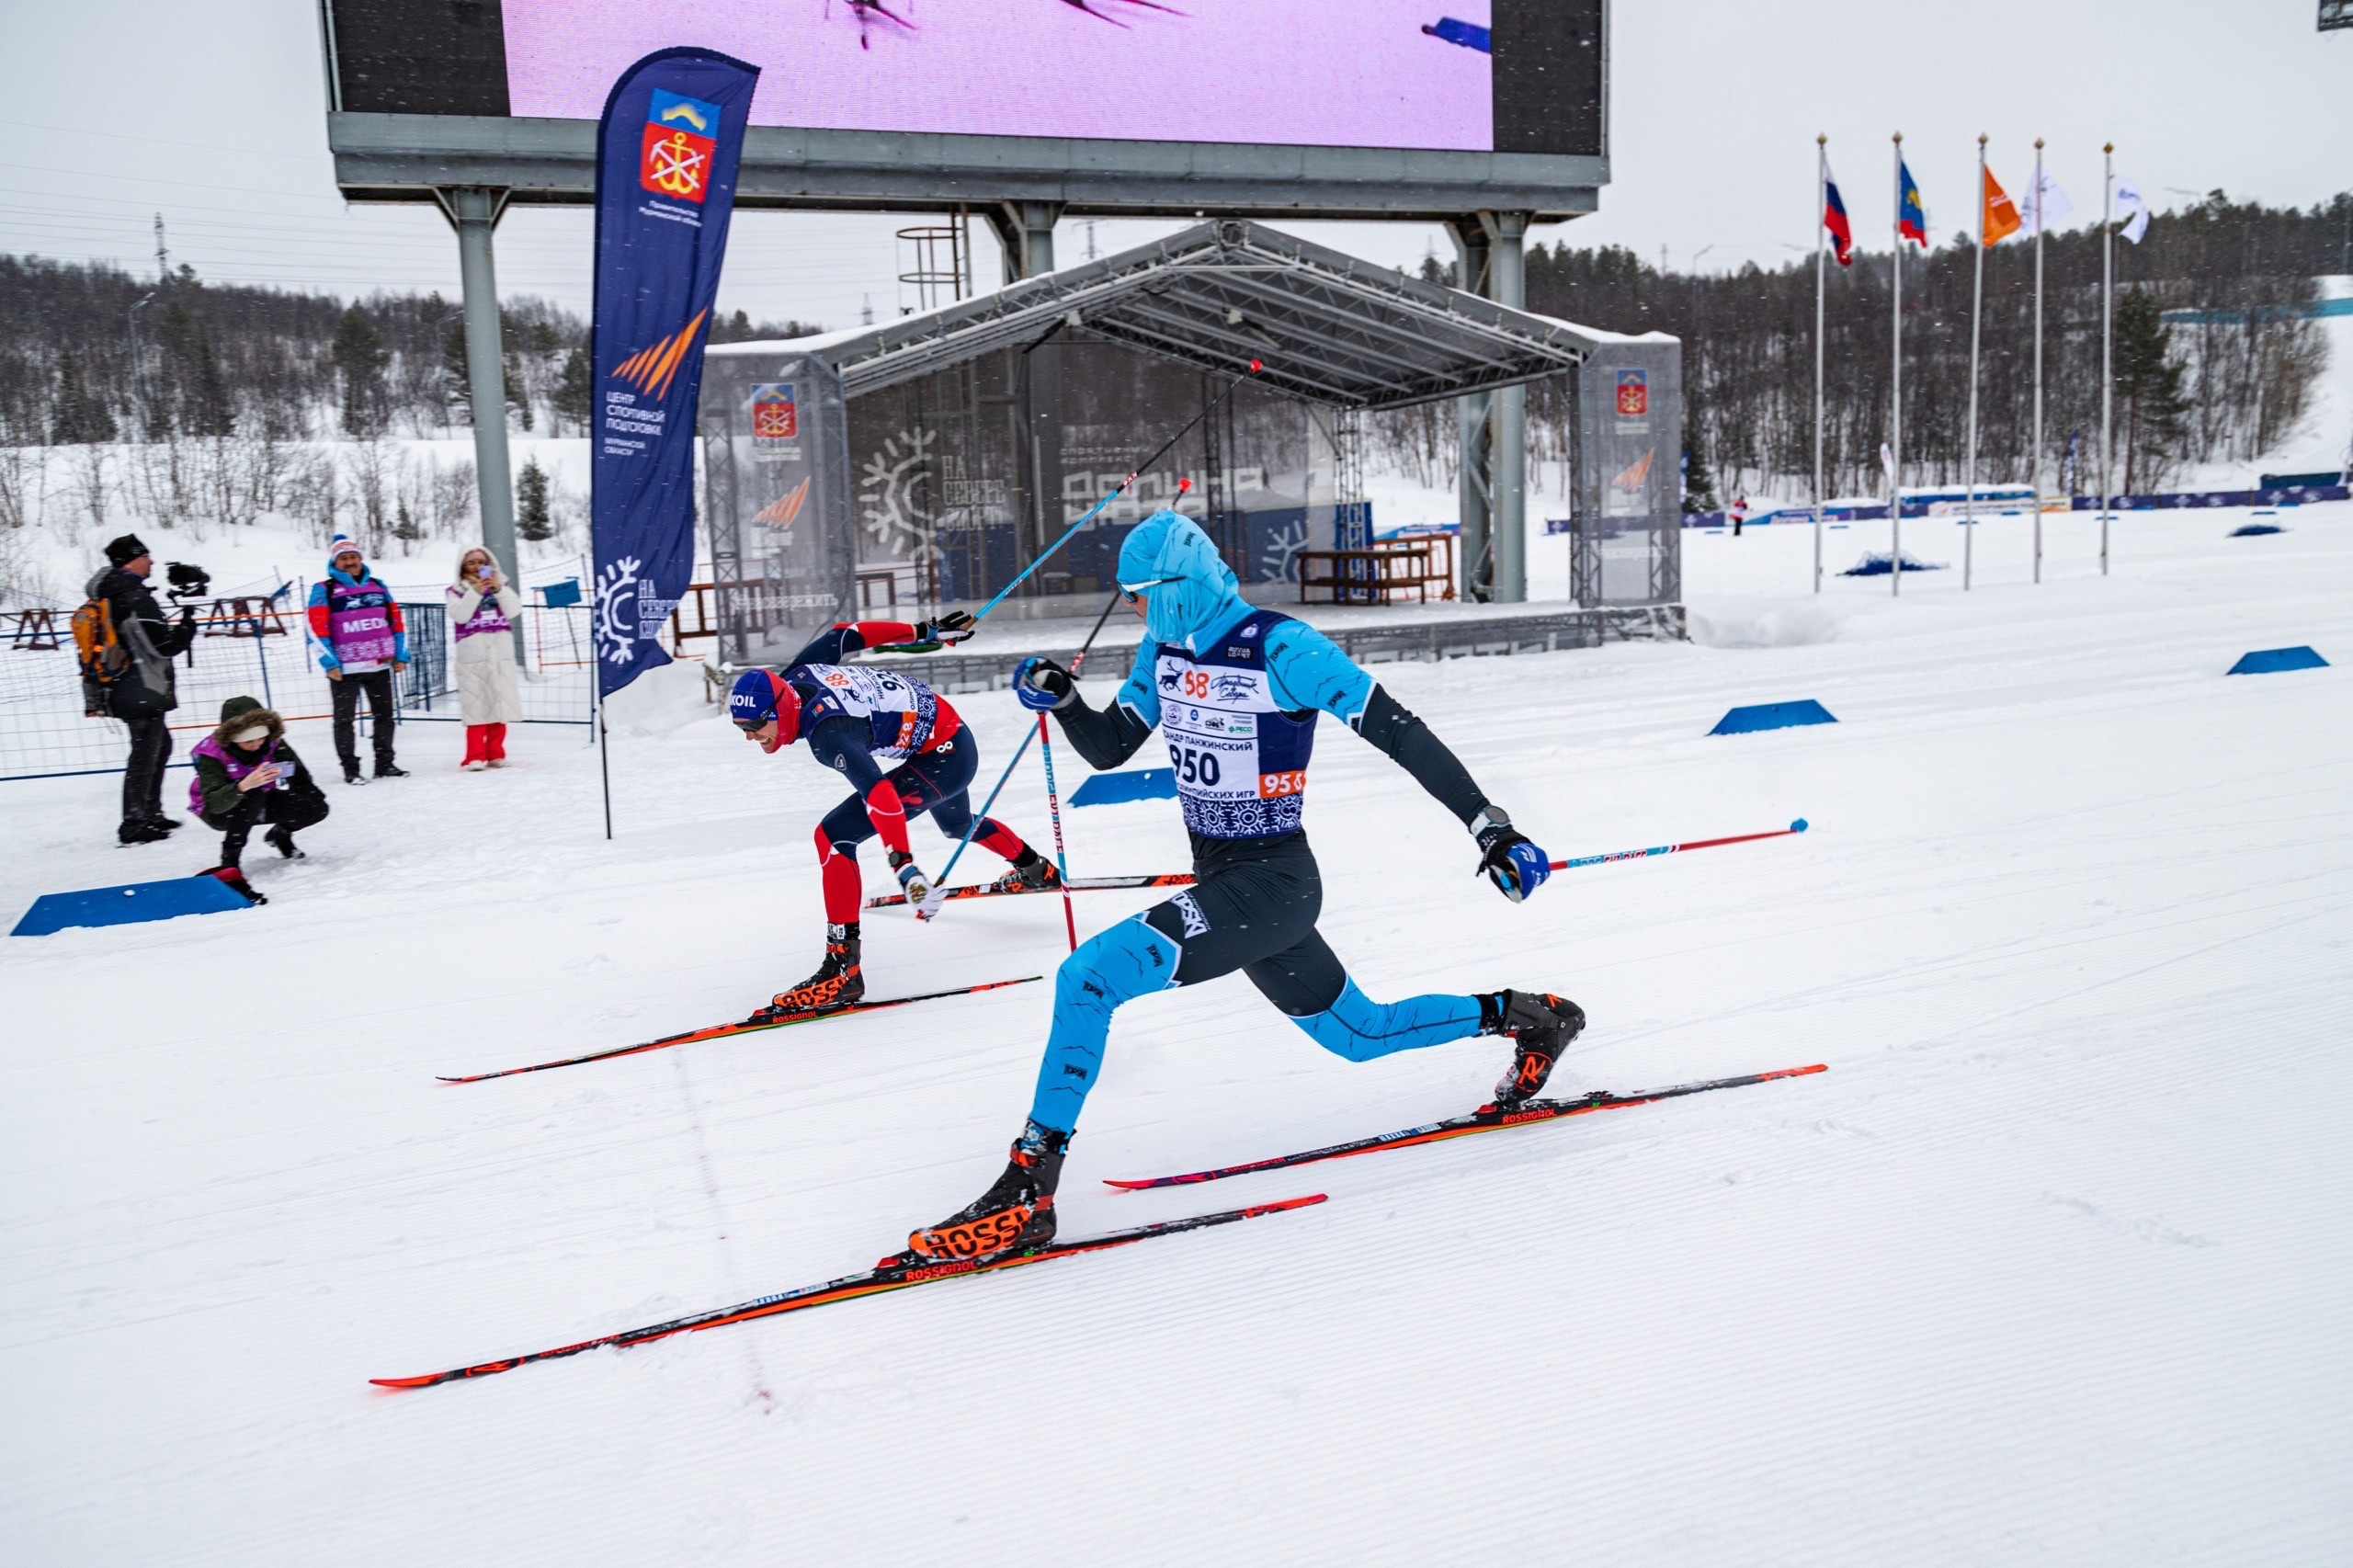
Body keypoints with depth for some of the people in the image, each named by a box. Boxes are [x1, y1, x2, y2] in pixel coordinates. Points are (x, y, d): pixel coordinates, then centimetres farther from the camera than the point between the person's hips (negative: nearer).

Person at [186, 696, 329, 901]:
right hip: (218, 811, -5)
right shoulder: (211, 754, -30)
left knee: (317, 808, -13)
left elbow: (298, 775, -16)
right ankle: (229, 865, -34)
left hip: (260, 805, 5)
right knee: (253, 796, -38)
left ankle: (281, 834, 20)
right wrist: (244, 786, -60)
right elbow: (213, 803, -42)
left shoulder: (273, 743, -19)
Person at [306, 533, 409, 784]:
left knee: (384, 715, 10)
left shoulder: (377, 586, 11)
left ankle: (385, 763, 20)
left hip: (380, 665, 4)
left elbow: (396, 620, 13)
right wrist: (329, 663, -15)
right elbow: (317, 628, -8)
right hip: (345, 669, -4)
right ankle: (350, 768, 9)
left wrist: (401, 655, 7)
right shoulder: (324, 590, -2)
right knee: (344, 719, 2)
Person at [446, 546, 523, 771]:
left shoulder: (501, 586, 13)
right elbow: (460, 615, -11)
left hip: (501, 652, 3)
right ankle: (475, 756, -7)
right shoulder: (457, 590, 6)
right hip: (473, 654, -3)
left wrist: (499, 589, -12)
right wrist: (475, 591, -16)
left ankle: (495, 753, 12)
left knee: (500, 702, 5)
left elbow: (514, 610, -1)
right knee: (476, 705, -7)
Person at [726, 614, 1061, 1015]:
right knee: (957, 824, 39)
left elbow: (878, 793, -45)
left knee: (833, 836, -20)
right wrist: (928, 632, 13)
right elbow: (845, 635, 3)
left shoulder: (827, 733, -34)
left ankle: (842, 971, -19)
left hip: (943, 757, -10)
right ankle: (1036, 870, 63)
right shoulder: (794, 677, -10)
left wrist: (903, 864, -54)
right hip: (948, 733, 10)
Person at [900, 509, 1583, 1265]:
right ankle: (1523, 1015, 41)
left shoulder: (1280, 647, -18)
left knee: (1089, 976, -21)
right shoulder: (1165, 649, 6)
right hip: (1220, 885, 9)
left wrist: (1493, 829, -19)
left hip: (1273, 886, -9)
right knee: (1359, 1033, 21)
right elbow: (1107, 748, 15)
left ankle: (1027, 1188, -14)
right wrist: (1059, 698, -6)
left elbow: (1400, 733, -17)